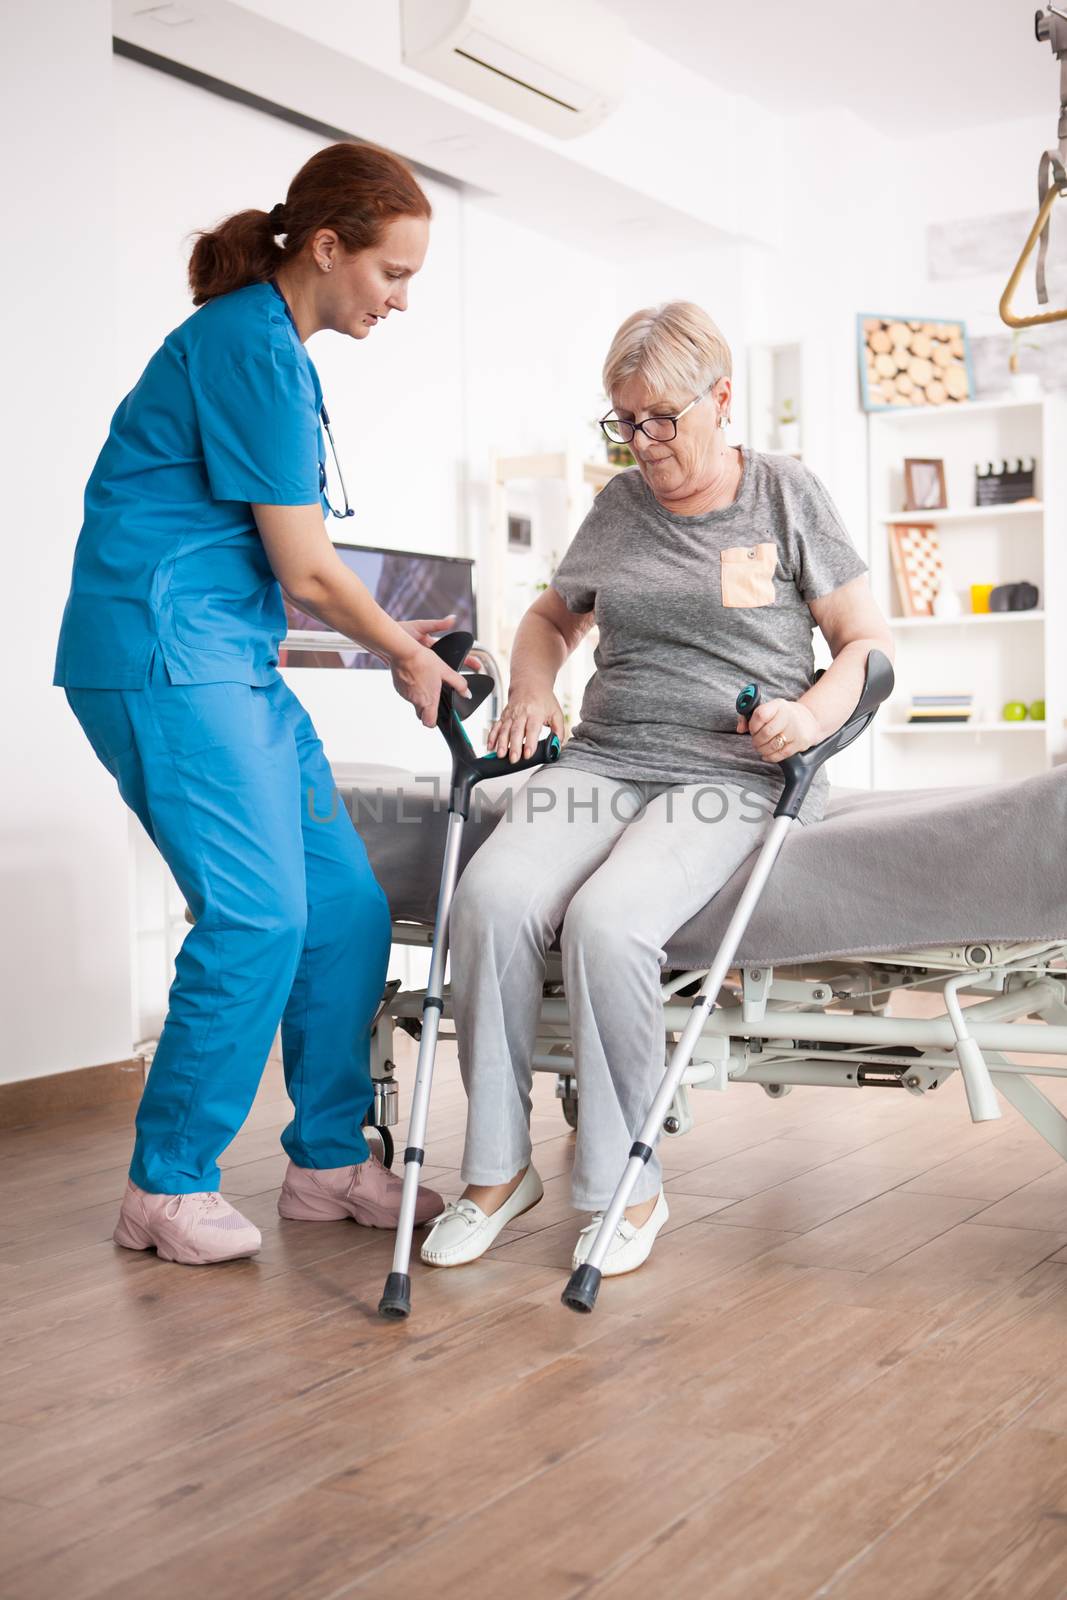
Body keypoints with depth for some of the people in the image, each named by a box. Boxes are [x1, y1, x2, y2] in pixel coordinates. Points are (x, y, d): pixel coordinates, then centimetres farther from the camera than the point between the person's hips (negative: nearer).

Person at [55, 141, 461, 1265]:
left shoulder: (265, 341, 19)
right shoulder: (252, 343, -12)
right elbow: (305, 571, -11)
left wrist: (388, 635, 19)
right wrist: (403, 655, 4)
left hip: (234, 663, 10)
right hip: (159, 652, -10)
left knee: (347, 905, 5)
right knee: (256, 914, -14)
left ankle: (328, 1161, 16)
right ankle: (167, 1189, 1)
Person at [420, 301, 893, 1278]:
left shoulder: (786, 494, 8)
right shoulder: (620, 505, 18)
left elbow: (870, 642, 8)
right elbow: (552, 618, 32)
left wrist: (815, 714, -12)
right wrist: (531, 689, 11)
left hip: (730, 774, -4)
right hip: (604, 759, 4)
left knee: (608, 921, -33)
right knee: (494, 896, -28)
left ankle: (627, 1186, -14)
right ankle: (498, 1170, -15)